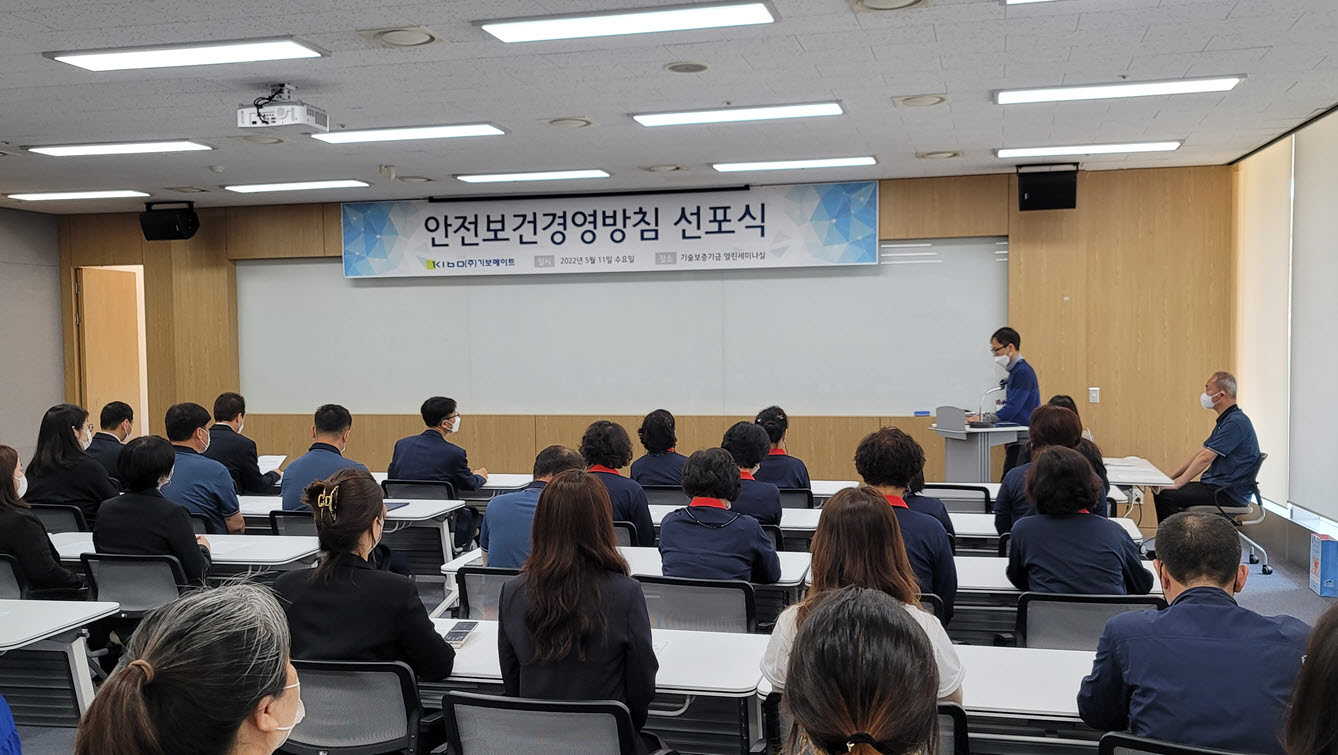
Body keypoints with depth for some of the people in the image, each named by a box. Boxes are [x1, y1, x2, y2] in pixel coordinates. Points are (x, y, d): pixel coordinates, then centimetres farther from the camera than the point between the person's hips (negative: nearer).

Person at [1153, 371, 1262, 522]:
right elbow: (1201, 453, 18)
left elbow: (1205, 458, -22)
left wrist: (1178, 483, -19)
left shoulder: (1236, 422, -18)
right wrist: (1170, 477, 11)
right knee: (1160, 490, 3)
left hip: (1229, 494, -10)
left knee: (1165, 496, -22)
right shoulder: (1224, 420, 16)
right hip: (1218, 487, 10)